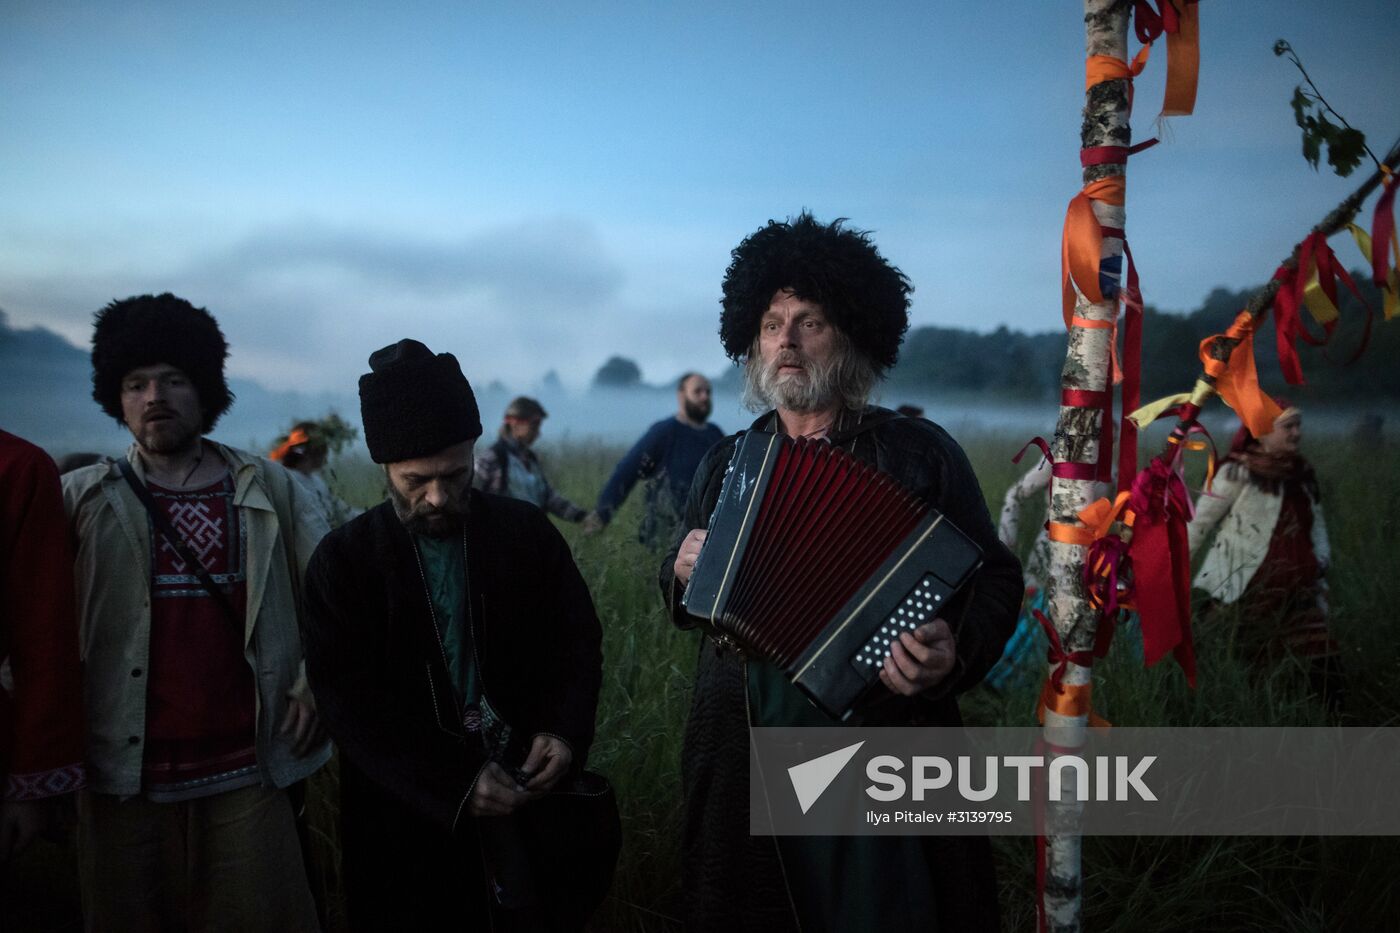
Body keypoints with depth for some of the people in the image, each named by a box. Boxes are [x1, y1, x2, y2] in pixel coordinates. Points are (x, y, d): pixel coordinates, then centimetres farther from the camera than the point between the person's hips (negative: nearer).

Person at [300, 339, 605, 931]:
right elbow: (350, 702, -10)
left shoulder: (527, 532, -1)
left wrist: (565, 730, -14)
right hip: (404, 819, -1)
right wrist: (456, 781, -19)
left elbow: (578, 638, 5)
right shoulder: (343, 560, -6)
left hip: (527, 798, 2)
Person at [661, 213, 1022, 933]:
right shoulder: (725, 464, 8)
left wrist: (954, 654, -22)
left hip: (885, 754, -3)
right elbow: (679, 591, 18)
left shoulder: (920, 453, -4)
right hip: (743, 757, 3)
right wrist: (683, 575, -4)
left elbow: (993, 578, -4)